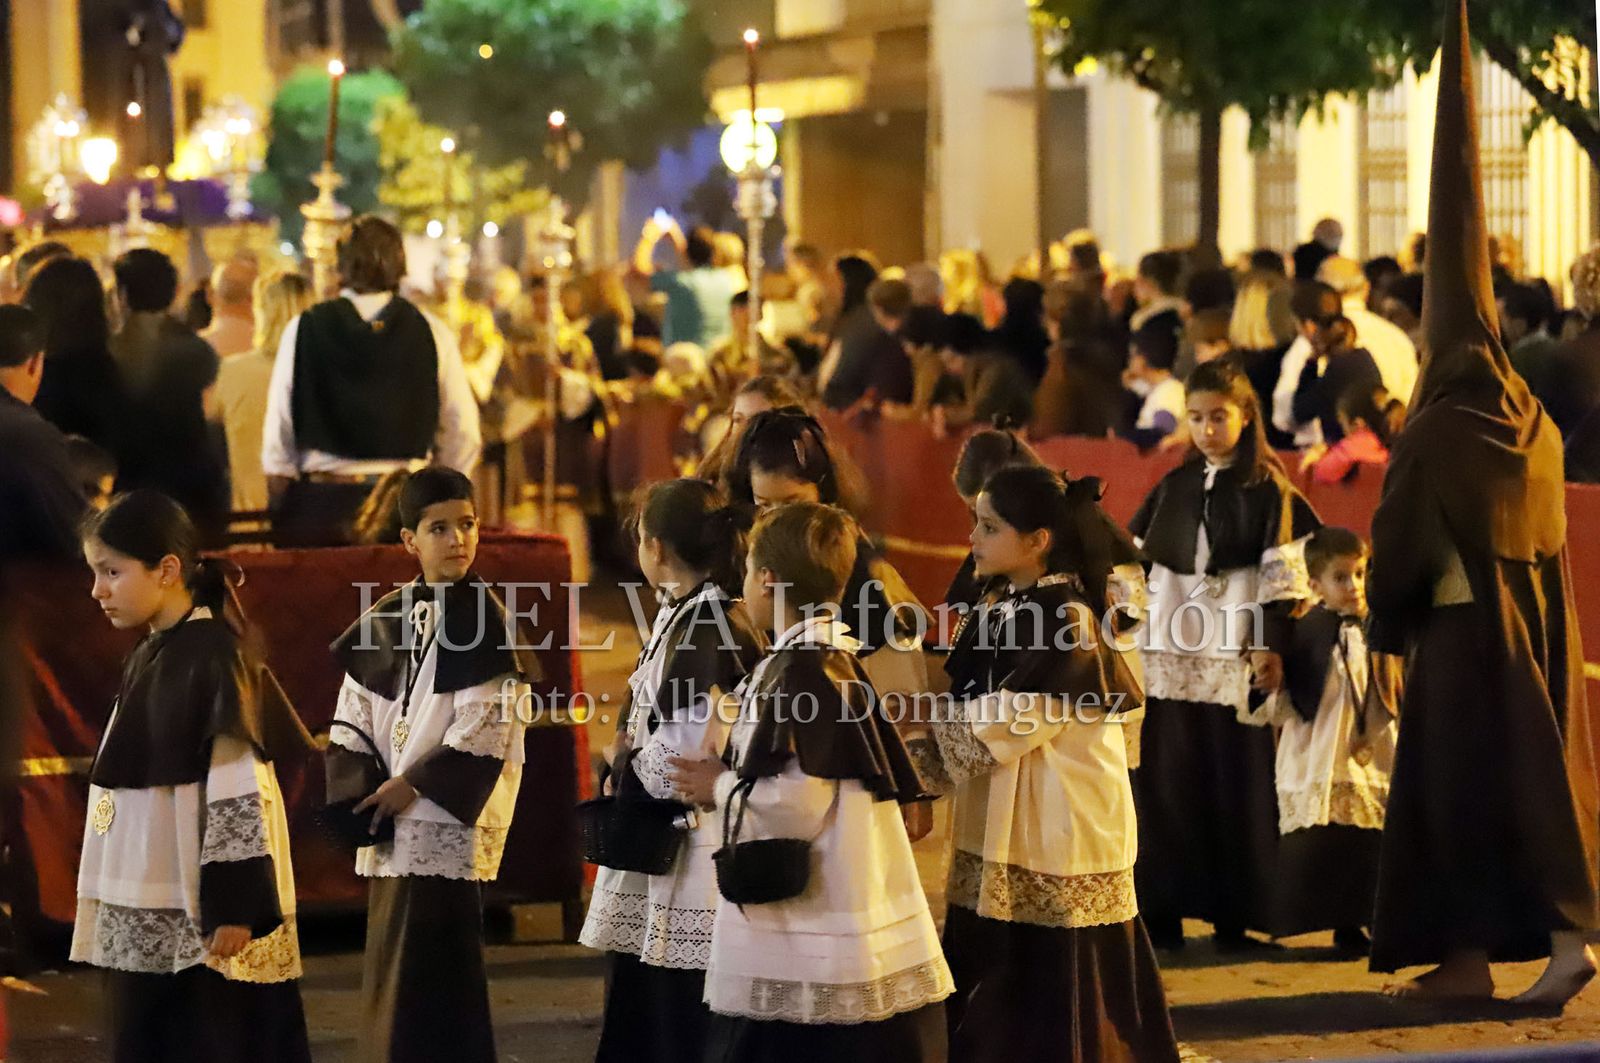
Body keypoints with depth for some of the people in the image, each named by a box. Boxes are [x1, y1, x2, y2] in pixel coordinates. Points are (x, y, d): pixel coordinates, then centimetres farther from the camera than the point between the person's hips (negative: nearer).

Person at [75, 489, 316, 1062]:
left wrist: (234, 907, -21)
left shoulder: (211, 655, -13)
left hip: (199, 912, -9)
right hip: (144, 916, 9)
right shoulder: (148, 656, 12)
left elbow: (239, 793, -18)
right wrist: (117, 905, 17)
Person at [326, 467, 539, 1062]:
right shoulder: (388, 619, 10)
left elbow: (483, 732, -13)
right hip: (389, 829, 7)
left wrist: (414, 786, -14)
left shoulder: (484, 622, -7)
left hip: (445, 829, -6)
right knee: (390, 983, 11)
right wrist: (365, 791, -3)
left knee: (429, 985, -7)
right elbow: (352, 720, 11)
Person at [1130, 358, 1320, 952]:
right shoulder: (1173, 488, 11)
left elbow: (1282, 574, -4)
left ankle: (1232, 916, 5)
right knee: (1166, 782, 1)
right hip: (1170, 655, 3)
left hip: (1234, 660, -3)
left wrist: (1271, 646, -11)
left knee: (1236, 784, -2)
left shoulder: (1268, 489, 0)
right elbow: (1136, 563, 15)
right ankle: (1163, 914, 7)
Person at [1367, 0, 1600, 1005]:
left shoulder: (1436, 436, -14)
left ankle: (1470, 951, 5)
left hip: (1464, 625, -6)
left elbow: (1401, 542, -10)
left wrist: (1387, 621, 4)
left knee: (1460, 780, 2)